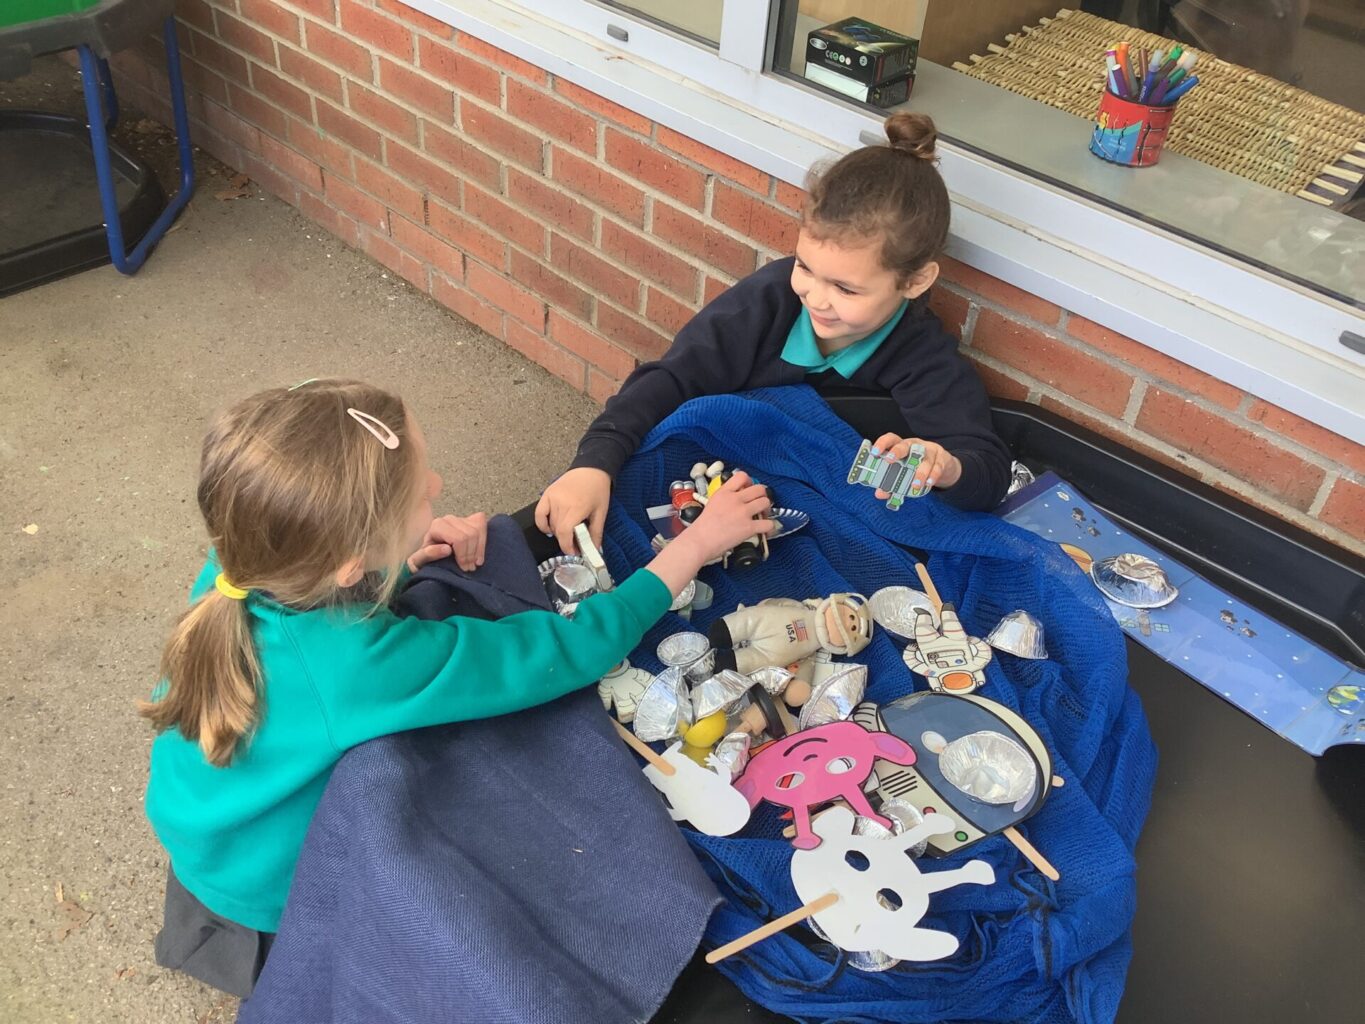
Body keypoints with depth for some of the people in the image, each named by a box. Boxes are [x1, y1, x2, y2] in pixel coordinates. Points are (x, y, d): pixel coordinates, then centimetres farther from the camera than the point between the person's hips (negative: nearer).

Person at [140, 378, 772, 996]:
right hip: (268, 895, -5)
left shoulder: (239, 568, -23)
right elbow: (573, 649, -33)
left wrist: (397, 556, -16)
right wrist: (697, 540, -24)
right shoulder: (371, 666, -42)